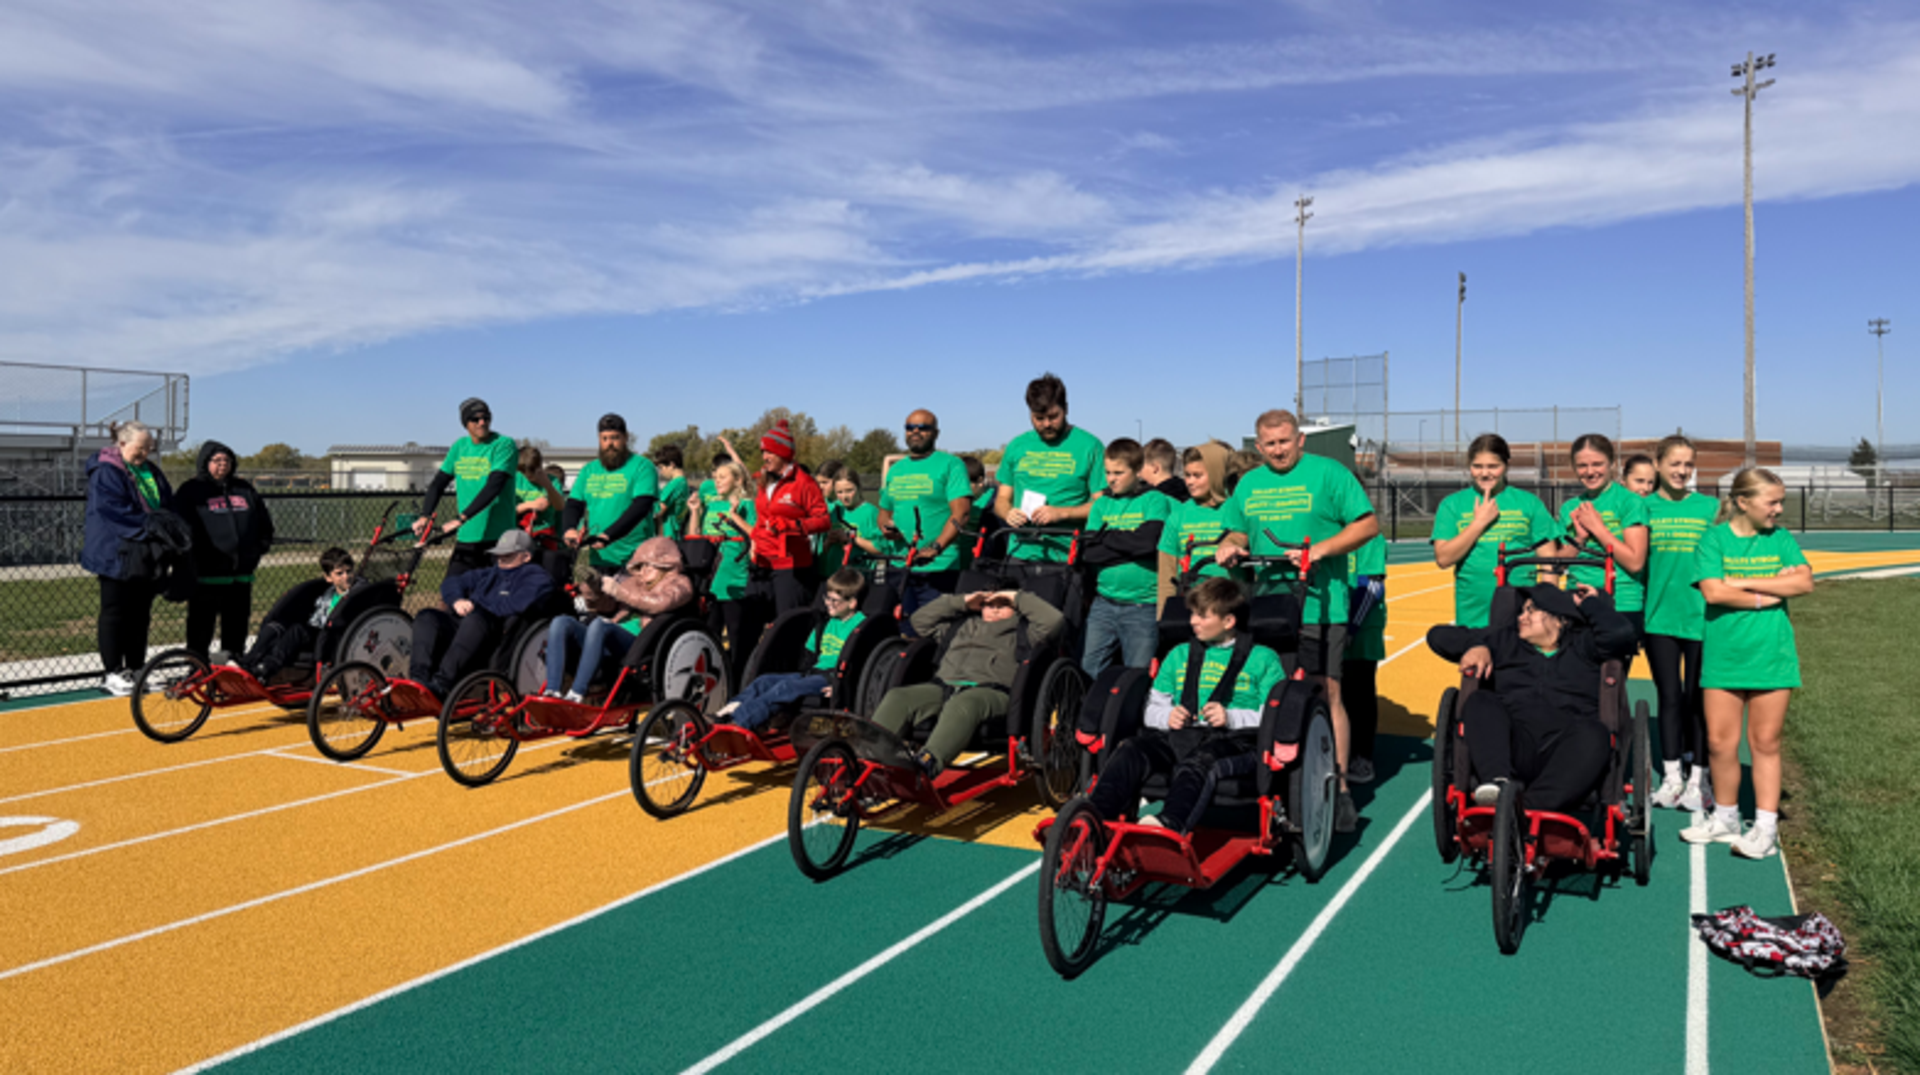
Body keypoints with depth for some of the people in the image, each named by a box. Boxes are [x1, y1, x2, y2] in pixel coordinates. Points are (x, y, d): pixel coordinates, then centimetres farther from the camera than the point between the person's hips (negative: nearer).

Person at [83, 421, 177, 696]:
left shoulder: (152, 472, 14)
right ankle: (113, 673, 7)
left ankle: (136, 670, 18)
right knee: (115, 613, 0)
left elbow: (168, 506, 16)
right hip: (116, 556, -7)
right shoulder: (106, 473, -10)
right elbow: (114, 511, -20)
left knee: (141, 615, 10)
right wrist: (148, 526, -25)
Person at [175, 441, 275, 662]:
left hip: (241, 575, 5)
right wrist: (192, 555, -12)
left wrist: (260, 547, 10)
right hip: (205, 576, -5)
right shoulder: (191, 490, 1)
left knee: (236, 627, 12)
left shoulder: (245, 489, 15)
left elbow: (264, 523, 22)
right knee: (200, 628, -1)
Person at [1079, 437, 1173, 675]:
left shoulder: (1155, 500, 0)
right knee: (1089, 671, 4)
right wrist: (1127, 547, -11)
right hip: (1104, 604, 4)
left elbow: (1148, 542, -17)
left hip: (1142, 605, -4)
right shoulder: (1101, 504, 11)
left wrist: (1107, 536, -5)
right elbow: (1088, 553, 0)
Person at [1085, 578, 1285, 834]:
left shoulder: (1263, 659, 18)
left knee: (1199, 760, -39)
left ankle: (1170, 825, -64)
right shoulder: (1179, 654, 30)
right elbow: (1152, 708, 26)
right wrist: (1167, 716, 3)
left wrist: (1230, 717, -9)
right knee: (1133, 751, -28)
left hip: (1231, 739, -4)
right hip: (1177, 734, 4)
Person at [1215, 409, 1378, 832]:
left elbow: (1368, 524, -4)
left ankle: (1338, 787, 2)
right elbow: (1238, 531, 25)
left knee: (1326, 693, -6)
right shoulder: (1249, 484, 17)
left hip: (1319, 606, -5)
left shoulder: (1327, 473, 0)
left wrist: (1321, 549, -15)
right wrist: (1229, 546, 1)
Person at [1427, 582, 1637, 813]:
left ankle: (1530, 808, -50)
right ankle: (1498, 782, -48)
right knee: (1480, 701, -25)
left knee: (1594, 735, -34)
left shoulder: (1583, 646, 24)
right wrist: (1474, 646, 9)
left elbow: (1621, 634, 3)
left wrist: (1590, 604, 19)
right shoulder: (1504, 640, 29)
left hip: (1565, 752, -1)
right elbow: (1439, 636, 29)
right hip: (1513, 748, 1)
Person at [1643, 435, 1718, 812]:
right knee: (1669, 697, 7)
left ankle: (1697, 778, 15)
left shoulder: (1710, 508, 3)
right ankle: (1671, 776, 17)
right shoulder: (1645, 507, 4)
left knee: (1696, 699, 5)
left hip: (1698, 615, -1)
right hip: (1659, 615, 1)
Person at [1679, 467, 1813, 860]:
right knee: (1719, 743, 2)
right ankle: (1725, 819, 20)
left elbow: (1804, 582, -7)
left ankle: (1766, 827, 10)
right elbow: (1712, 592, -12)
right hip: (1723, 655, -1)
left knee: (1765, 743, 3)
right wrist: (1770, 593, -7)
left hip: (1771, 655, 1)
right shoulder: (1714, 539, 0)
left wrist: (1745, 582, -12)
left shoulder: (1781, 539, 8)